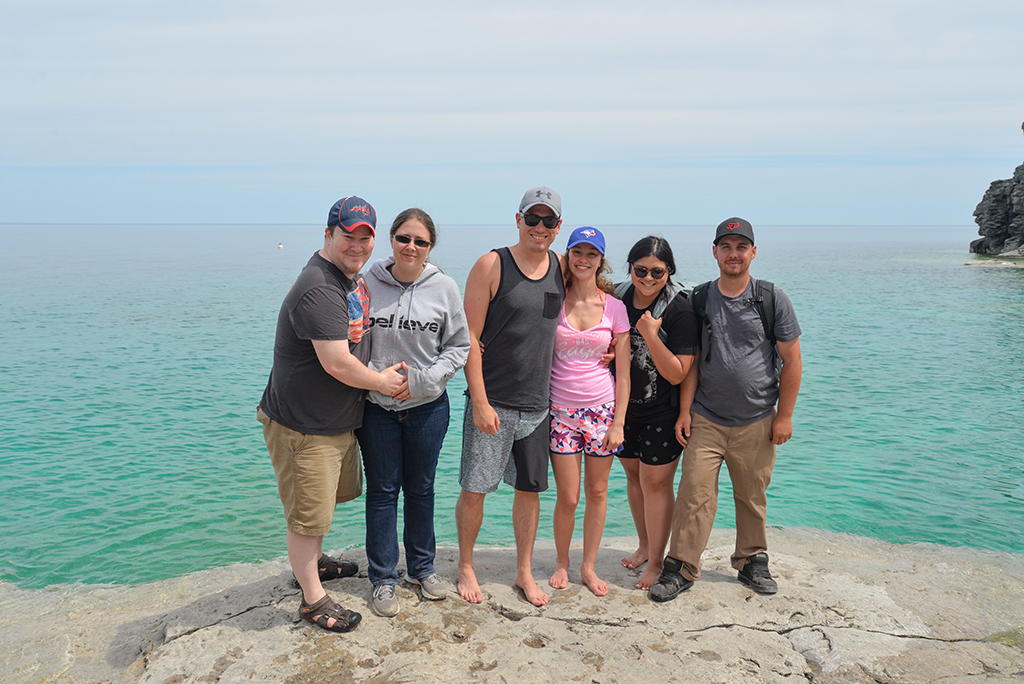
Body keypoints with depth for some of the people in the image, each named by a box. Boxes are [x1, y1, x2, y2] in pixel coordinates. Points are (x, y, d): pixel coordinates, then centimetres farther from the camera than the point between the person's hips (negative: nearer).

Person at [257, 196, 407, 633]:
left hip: (338, 419, 10)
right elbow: (338, 364, -30)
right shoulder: (318, 289, -26)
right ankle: (313, 600, 22)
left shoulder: (352, 277, 8)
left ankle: (312, 562, 51)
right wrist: (382, 381, -14)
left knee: (327, 496, 28)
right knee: (307, 513, 5)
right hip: (303, 425, -10)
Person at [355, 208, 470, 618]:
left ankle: (422, 567, 34)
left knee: (421, 488, 15)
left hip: (427, 406, 1)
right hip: (376, 407, 0)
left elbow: (458, 347, 0)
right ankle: (383, 577, 23)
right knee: (382, 491, 8)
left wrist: (422, 379, -12)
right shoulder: (368, 284, -6)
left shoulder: (444, 288, -6)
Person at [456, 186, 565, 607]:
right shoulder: (492, 265, -8)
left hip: (537, 405, 5)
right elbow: (470, 338, -10)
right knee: (474, 490, 2)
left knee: (530, 488, 13)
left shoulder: (561, 268, 7)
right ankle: (466, 566, 24)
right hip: (491, 403, -4)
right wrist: (480, 403, -14)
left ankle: (524, 572, 28)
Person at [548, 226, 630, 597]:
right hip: (561, 410, -1)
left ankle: (589, 566, 27)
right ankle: (562, 562, 26)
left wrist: (618, 422, -2)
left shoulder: (615, 307, 0)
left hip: (602, 410, 1)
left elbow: (623, 373, 1)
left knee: (597, 492, 9)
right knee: (568, 497, 2)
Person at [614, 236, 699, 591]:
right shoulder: (618, 297, 0)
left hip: (662, 412, -5)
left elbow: (677, 374, -18)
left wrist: (651, 335, -29)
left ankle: (656, 562, 15)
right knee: (634, 475, 16)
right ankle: (644, 545, 35)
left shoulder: (679, 311, -16)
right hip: (623, 406, 6)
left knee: (655, 481, -1)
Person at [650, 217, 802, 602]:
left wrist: (784, 415, -2)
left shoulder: (773, 300, -2)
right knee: (695, 494, -4)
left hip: (757, 422, 0)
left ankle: (752, 562, 31)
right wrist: (684, 410, -1)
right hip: (706, 419, 0)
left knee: (752, 497, 12)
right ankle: (681, 568, 8)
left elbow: (791, 360, 1)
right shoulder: (699, 300, 2)